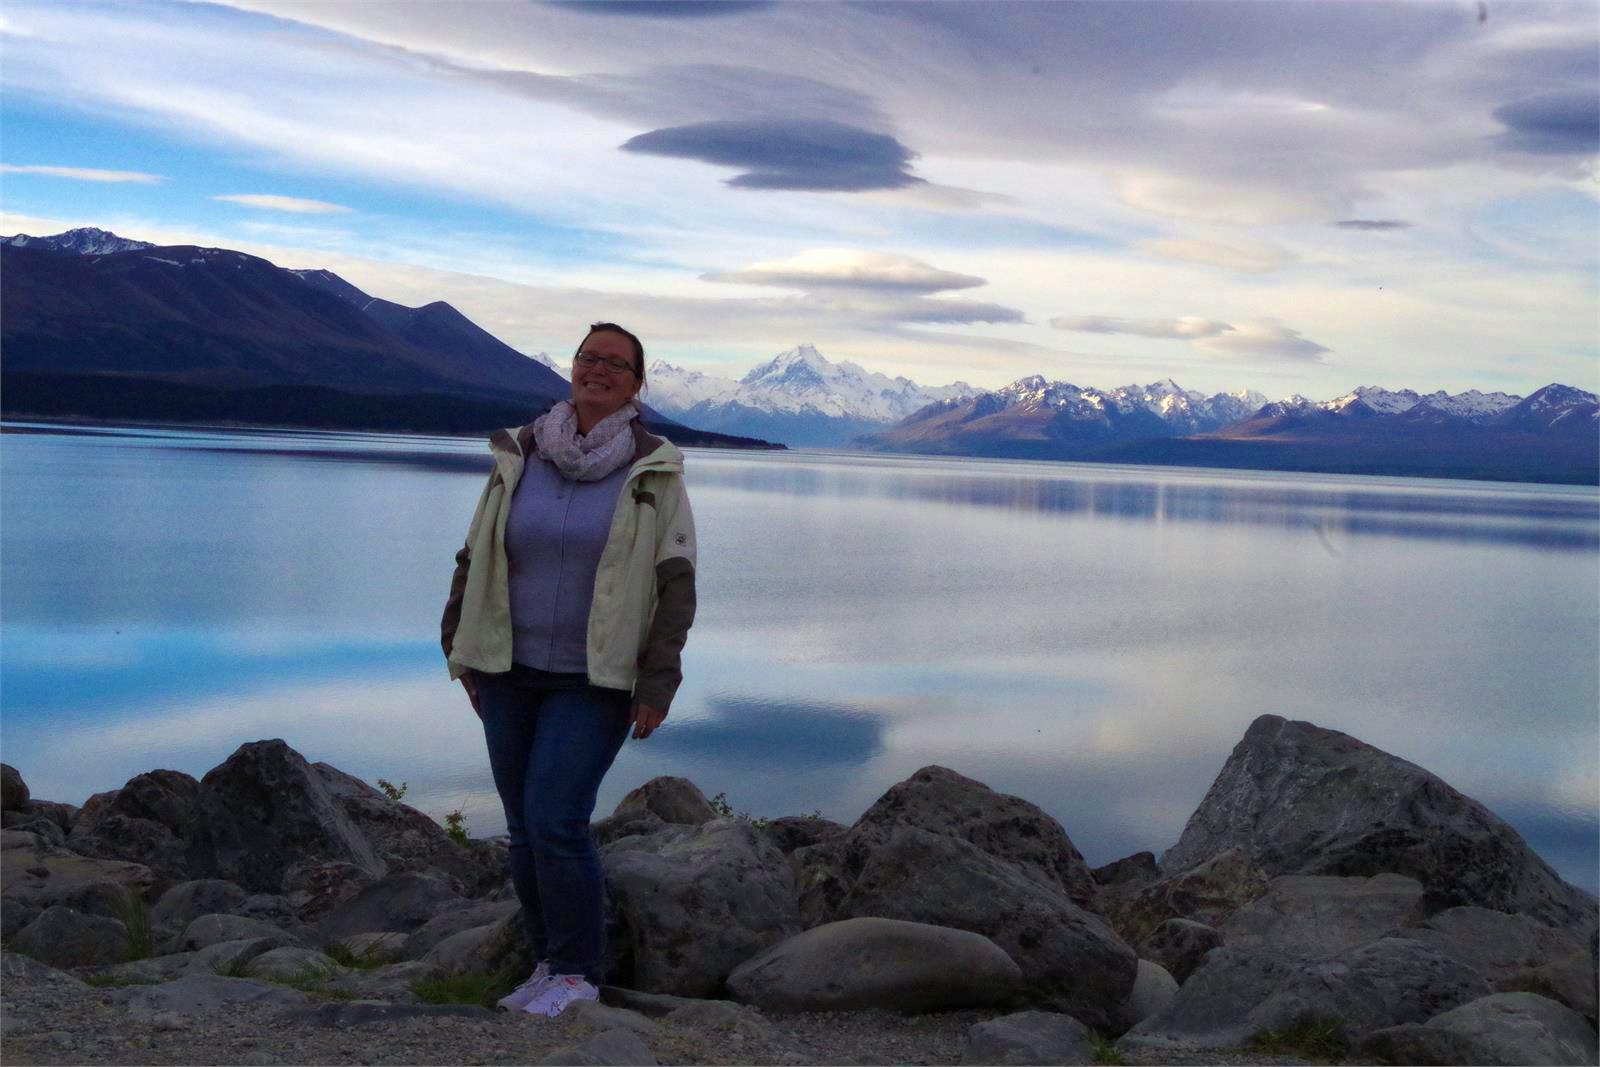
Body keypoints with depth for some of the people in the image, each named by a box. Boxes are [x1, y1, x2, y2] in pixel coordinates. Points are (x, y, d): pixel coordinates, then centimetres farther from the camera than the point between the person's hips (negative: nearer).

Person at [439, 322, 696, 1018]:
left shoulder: (653, 472, -7)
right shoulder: (519, 456, 1)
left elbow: (675, 582, -7)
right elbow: (476, 557, 7)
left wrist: (658, 685, -11)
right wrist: (462, 654, 7)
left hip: (596, 681, -4)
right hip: (512, 674, 4)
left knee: (555, 822, -13)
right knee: (526, 828, 9)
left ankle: (578, 975, 3)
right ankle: (549, 965, 24)